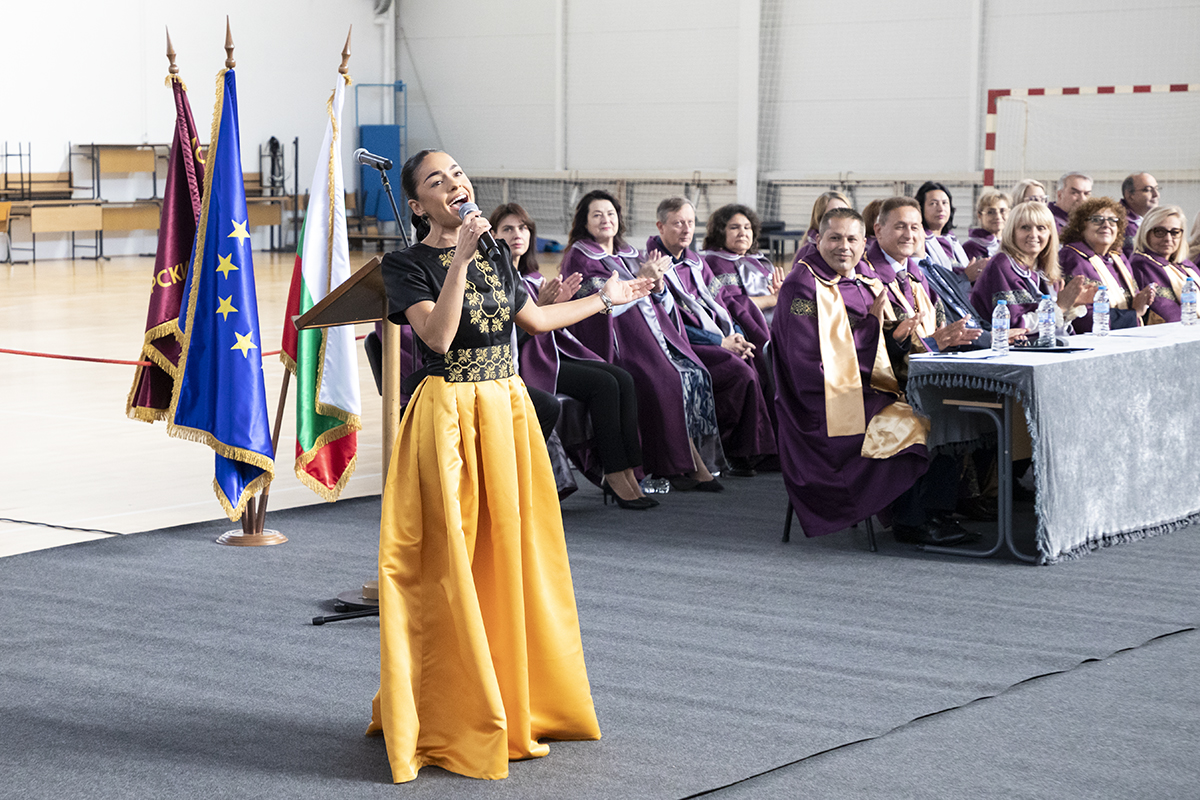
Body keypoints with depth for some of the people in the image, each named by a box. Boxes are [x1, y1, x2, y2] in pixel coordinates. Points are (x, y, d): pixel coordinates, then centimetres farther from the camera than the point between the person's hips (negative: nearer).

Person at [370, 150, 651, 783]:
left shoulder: (492, 256, 12)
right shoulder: (407, 265, -7)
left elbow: (535, 319, 25)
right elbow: (438, 335, -21)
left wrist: (605, 298, 33)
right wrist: (460, 259, -25)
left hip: (509, 411, 6)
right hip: (449, 416, -6)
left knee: (511, 555, 10)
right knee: (452, 564, -4)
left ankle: (516, 707, 23)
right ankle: (448, 722, 6)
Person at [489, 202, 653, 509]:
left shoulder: (532, 277, 20)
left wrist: (559, 303, -2)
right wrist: (540, 306, -23)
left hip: (553, 352, 8)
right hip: (521, 362, -8)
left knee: (624, 379, -15)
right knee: (604, 384, -25)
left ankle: (629, 471, -21)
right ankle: (614, 476, -21)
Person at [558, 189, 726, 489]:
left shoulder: (627, 255, 23)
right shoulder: (579, 258, 3)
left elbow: (658, 303, 22)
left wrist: (657, 284, 0)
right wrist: (641, 280, -12)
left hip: (654, 330, 7)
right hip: (616, 341, -7)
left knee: (696, 374, -16)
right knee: (666, 382, -28)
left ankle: (696, 460, -17)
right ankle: (681, 463, -23)